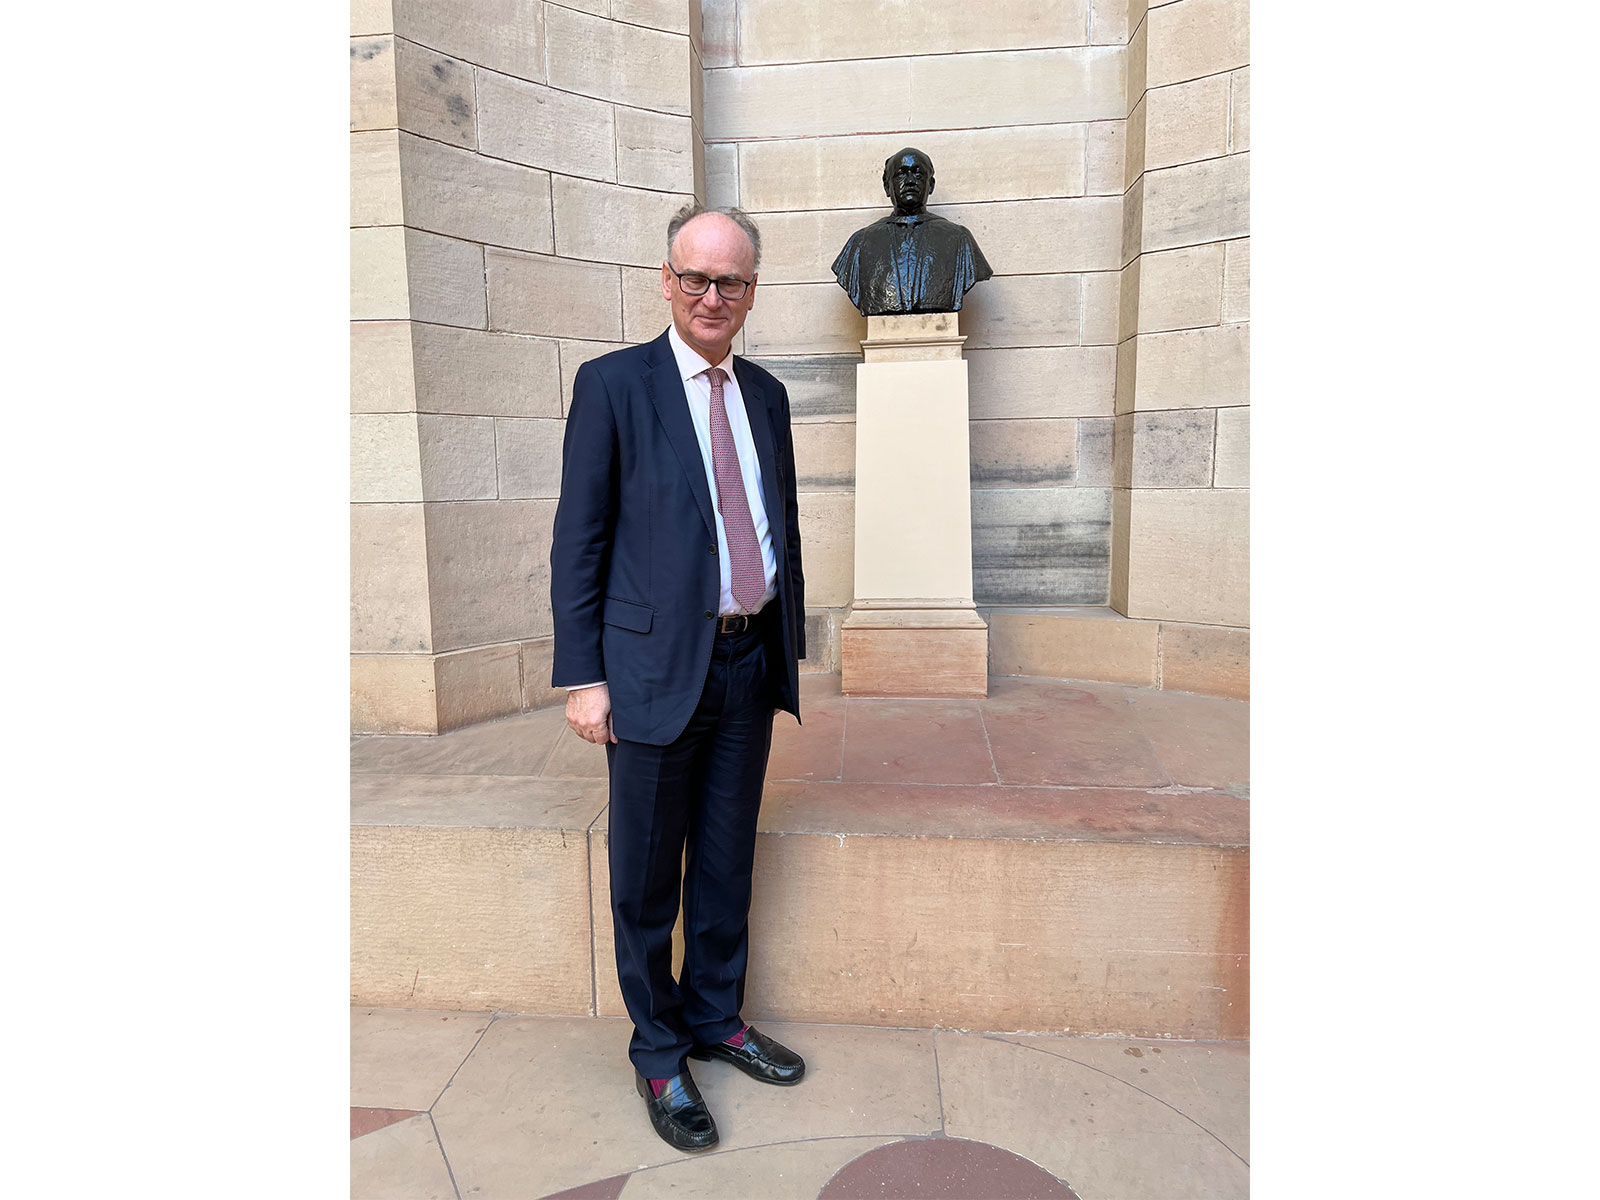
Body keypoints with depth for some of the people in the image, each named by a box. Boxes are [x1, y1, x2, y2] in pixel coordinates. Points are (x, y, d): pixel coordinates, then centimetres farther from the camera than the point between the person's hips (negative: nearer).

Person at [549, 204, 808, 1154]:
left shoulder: (765, 394, 11)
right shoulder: (613, 385, -5)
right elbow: (578, 541, -7)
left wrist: (790, 644, 14)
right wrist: (583, 677, -10)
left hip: (750, 664, 5)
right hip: (657, 667, -4)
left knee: (728, 864, 17)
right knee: (647, 878, 10)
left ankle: (716, 1019, 39)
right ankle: (659, 1052, 31)